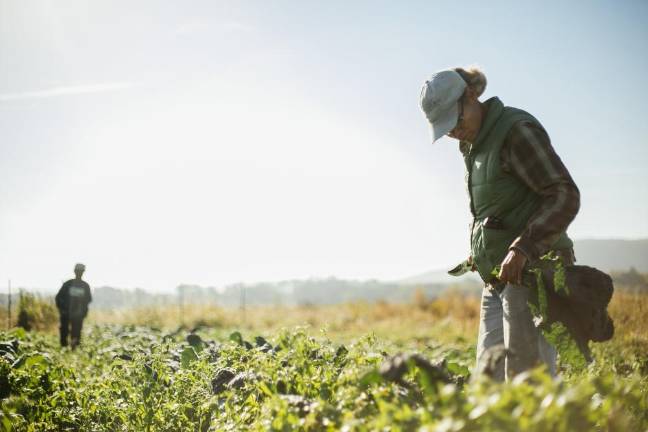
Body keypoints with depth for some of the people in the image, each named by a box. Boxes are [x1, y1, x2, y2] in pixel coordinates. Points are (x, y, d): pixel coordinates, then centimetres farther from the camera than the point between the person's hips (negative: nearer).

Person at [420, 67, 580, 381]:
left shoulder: (518, 130, -10)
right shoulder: (472, 145, 17)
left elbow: (565, 196, -18)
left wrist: (523, 248, -29)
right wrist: (478, 252, 12)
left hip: (534, 269, -8)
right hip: (498, 276, 9)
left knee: (526, 373, -13)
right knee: (488, 376, 4)